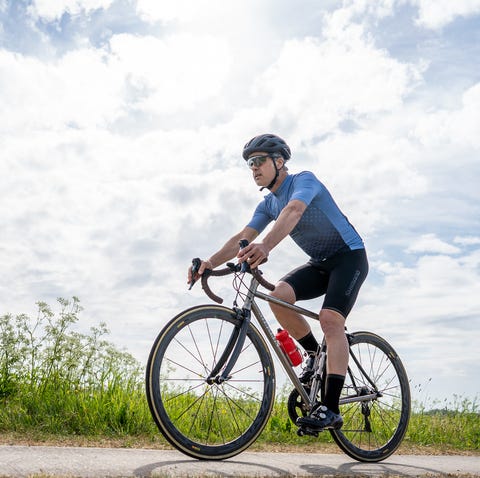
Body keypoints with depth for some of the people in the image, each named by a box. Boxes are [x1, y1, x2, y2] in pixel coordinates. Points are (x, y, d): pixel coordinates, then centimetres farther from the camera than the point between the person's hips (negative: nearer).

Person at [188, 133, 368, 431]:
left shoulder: (304, 180, -16)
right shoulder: (269, 204, 6)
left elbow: (292, 211, -39)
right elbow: (242, 238, -5)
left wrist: (265, 246, -57)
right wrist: (209, 264, -22)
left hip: (349, 256, -7)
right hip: (320, 264, 7)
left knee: (330, 319, -26)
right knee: (279, 295, -20)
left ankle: (331, 410, -26)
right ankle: (315, 353, 2)